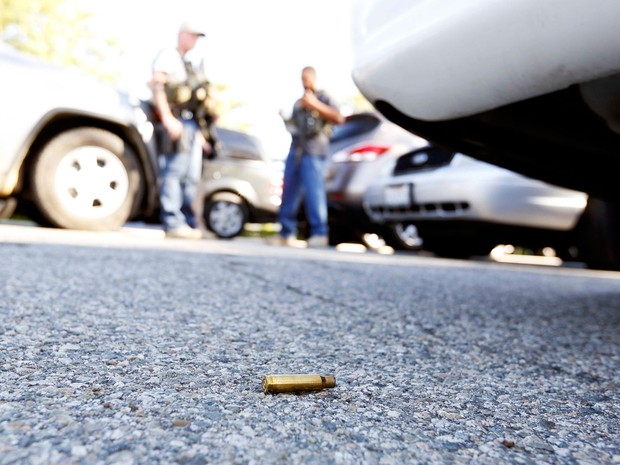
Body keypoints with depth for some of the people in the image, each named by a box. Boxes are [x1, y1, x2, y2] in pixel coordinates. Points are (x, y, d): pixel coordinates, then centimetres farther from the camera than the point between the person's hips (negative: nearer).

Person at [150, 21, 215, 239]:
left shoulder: (188, 65, 29)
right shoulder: (167, 56, 3)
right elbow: (156, 85, -11)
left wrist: (199, 132, 21)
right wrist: (167, 119, -22)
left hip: (191, 124, 9)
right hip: (175, 123, -9)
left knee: (191, 176, 6)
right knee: (174, 173, -13)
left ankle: (188, 222, 10)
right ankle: (173, 223, -12)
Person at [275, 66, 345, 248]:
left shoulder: (322, 98, 7)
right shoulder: (298, 103, 27)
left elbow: (339, 118, -9)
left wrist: (315, 105, -16)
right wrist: (286, 120, 15)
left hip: (313, 152, -7)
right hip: (295, 150, 7)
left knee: (314, 191, -15)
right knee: (289, 192, 3)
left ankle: (319, 233, -13)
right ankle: (287, 233, 9)